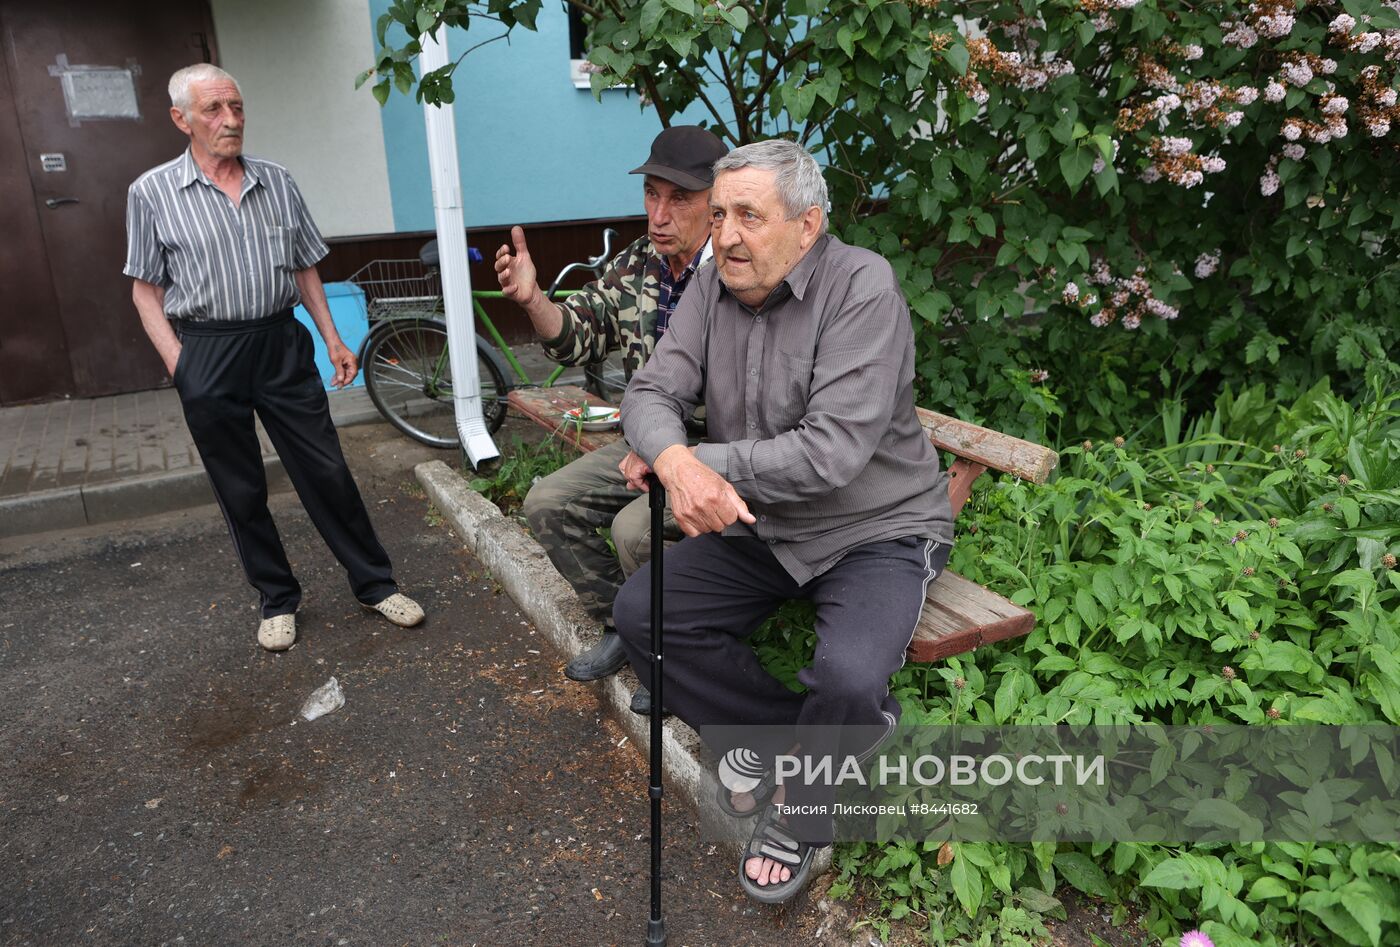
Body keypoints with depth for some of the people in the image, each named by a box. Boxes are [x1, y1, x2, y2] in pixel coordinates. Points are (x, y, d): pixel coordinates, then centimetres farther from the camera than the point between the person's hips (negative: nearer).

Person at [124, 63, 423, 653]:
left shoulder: (276, 182, 6)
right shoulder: (152, 192, -1)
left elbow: (304, 267, 13)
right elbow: (146, 290, 1)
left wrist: (332, 339, 7)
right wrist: (178, 366, -10)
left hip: (282, 344, 2)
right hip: (207, 356, -1)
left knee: (327, 472, 4)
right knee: (241, 491, 8)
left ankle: (375, 585, 16)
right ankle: (277, 600, 23)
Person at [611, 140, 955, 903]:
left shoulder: (862, 287, -20)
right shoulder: (714, 287, -1)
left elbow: (832, 451, -29)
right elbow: (652, 392, -8)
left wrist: (698, 462, -24)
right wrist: (674, 459, -31)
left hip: (874, 531, -6)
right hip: (759, 528, 6)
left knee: (848, 677, -29)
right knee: (641, 613, -6)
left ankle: (799, 818, 5)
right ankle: (788, 733, 10)